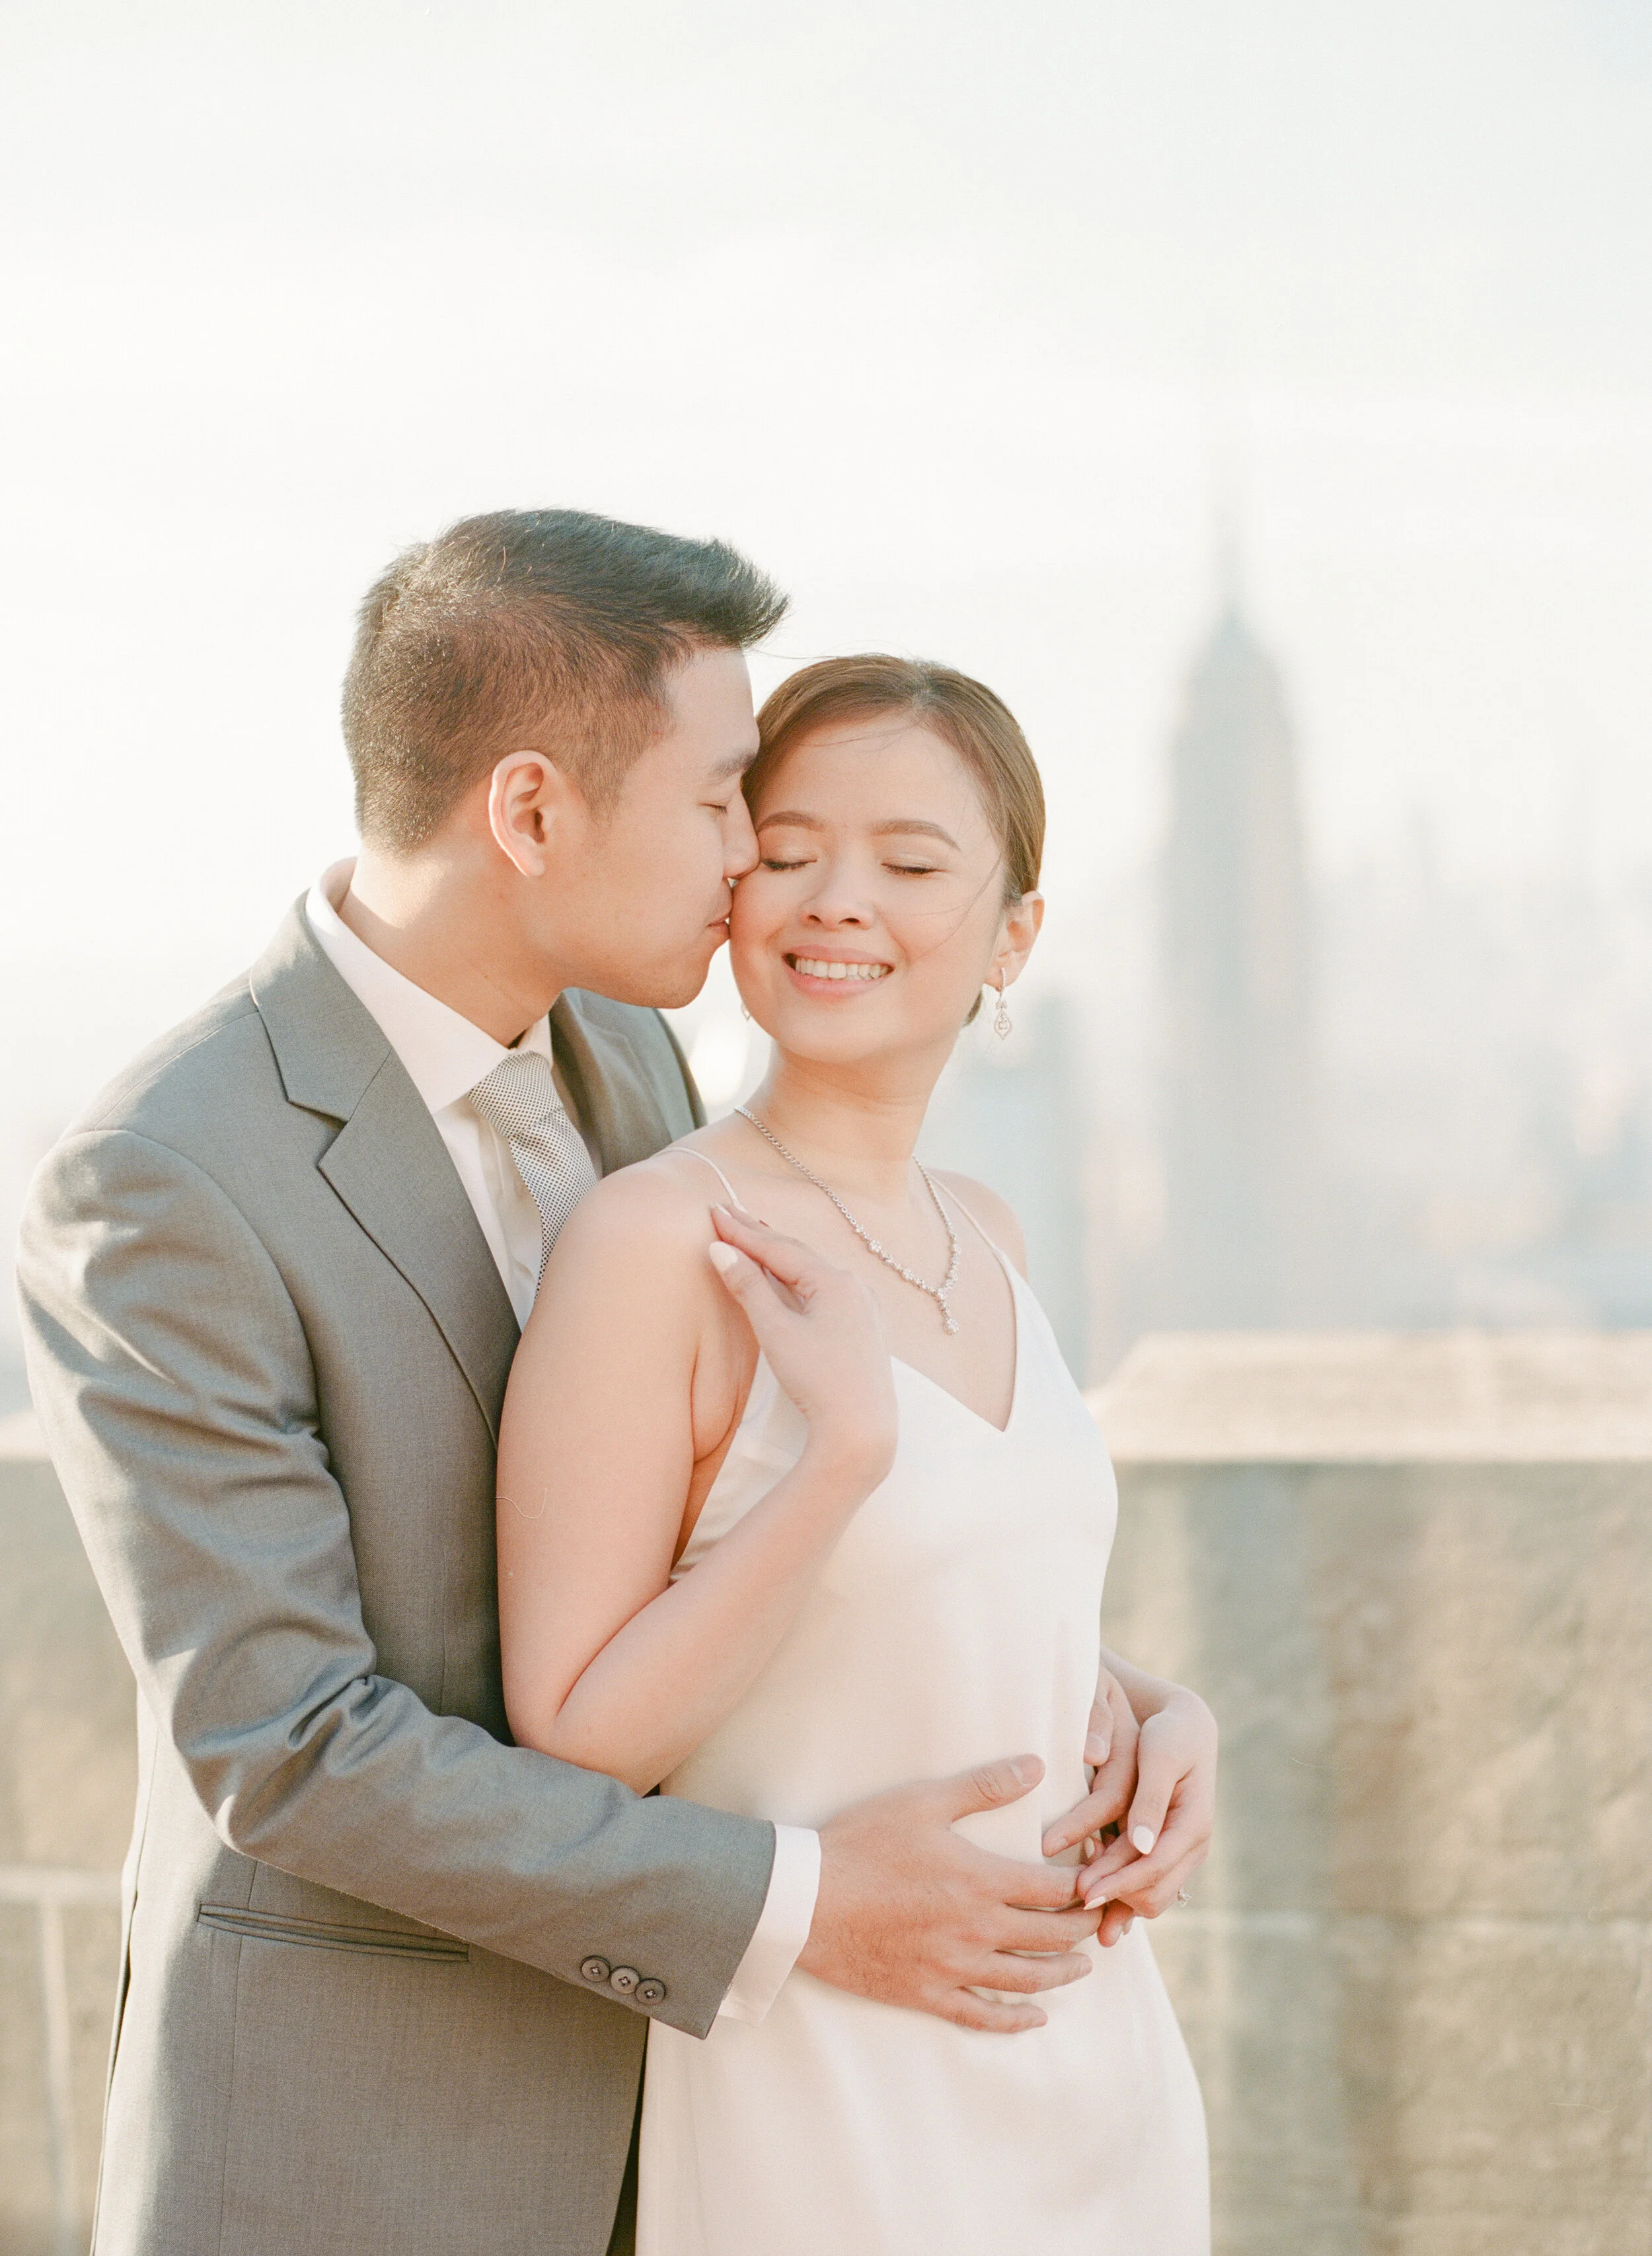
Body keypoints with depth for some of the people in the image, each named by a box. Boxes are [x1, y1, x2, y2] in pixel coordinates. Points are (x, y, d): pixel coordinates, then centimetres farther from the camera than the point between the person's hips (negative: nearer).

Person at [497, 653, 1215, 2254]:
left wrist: (1163, 1717, -1)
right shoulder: (653, 1240, -16)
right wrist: (846, 1448, -24)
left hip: (1089, 2052, 7)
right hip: (828, 2091, -7)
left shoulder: (978, 1236, 5)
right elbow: (574, 1741, -16)